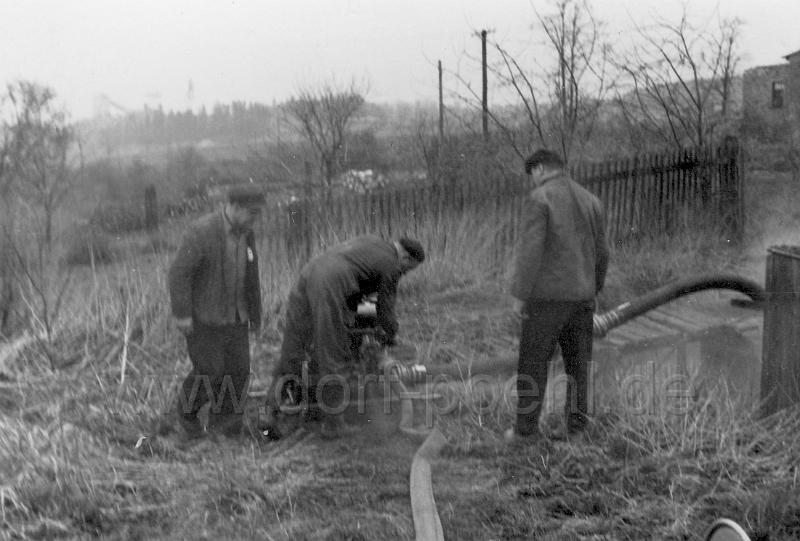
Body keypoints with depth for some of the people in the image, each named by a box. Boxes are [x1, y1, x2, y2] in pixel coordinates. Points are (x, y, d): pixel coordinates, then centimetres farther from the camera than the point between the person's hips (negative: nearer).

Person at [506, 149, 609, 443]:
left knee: (533, 363, 5)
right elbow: (600, 254, 12)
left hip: (547, 296, -5)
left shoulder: (539, 198, -11)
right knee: (577, 363, 14)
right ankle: (576, 426, 16)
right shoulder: (591, 201, 9)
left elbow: (530, 250, -18)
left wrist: (519, 295, -12)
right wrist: (593, 291, 23)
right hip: (581, 296, 6)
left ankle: (526, 427, 10)